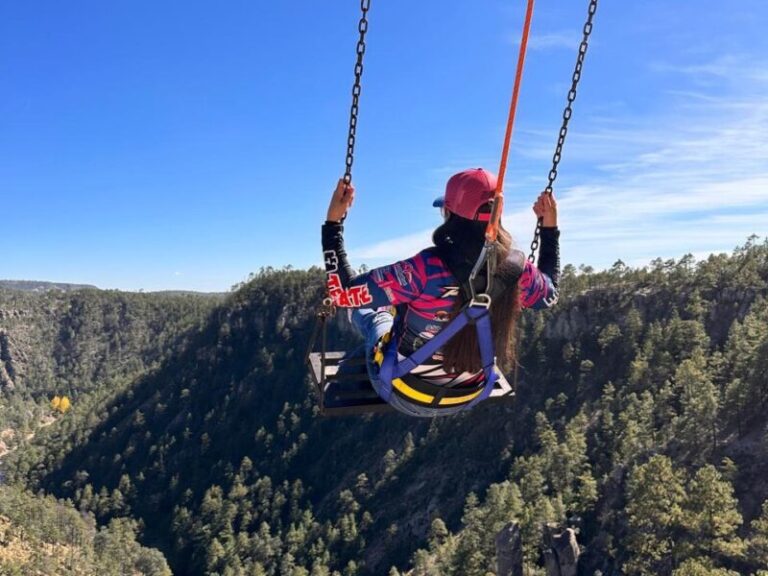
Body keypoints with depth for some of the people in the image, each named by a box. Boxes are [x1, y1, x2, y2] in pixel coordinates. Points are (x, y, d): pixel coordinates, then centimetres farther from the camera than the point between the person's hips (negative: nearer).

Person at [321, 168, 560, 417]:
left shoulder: (429, 267, -34)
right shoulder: (516, 268, -19)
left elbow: (344, 293, -29)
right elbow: (550, 295, 5)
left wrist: (333, 220, -24)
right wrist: (550, 226, 8)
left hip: (406, 397, -4)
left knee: (365, 305, 23)